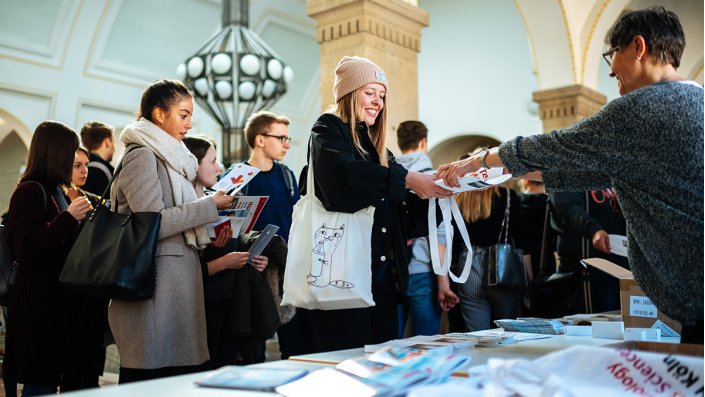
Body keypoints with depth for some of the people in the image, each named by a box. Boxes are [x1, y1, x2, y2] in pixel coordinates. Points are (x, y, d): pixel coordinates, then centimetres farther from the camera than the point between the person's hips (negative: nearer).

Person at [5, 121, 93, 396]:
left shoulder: (55, 190, 16)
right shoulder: (30, 190, -12)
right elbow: (26, 249, -20)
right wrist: (69, 216, -20)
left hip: (56, 299, 9)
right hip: (38, 303, -9)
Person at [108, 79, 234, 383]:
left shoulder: (168, 157, 20)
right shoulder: (142, 155, -8)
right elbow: (153, 223, -18)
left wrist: (207, 238, 10)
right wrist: (210, 206, -12)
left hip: (176, 280, 9)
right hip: (155, 283, -9)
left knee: (179, 371, 9)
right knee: (152, 374, -5)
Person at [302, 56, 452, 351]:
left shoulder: (375, 144, 22)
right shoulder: (328, 130, 1)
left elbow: (398, 207, 18)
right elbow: (342, 175, -23)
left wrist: (431, 192, 2)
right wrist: (405, 179, -23)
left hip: (383, 273, 8)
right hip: (344, 270, -7)